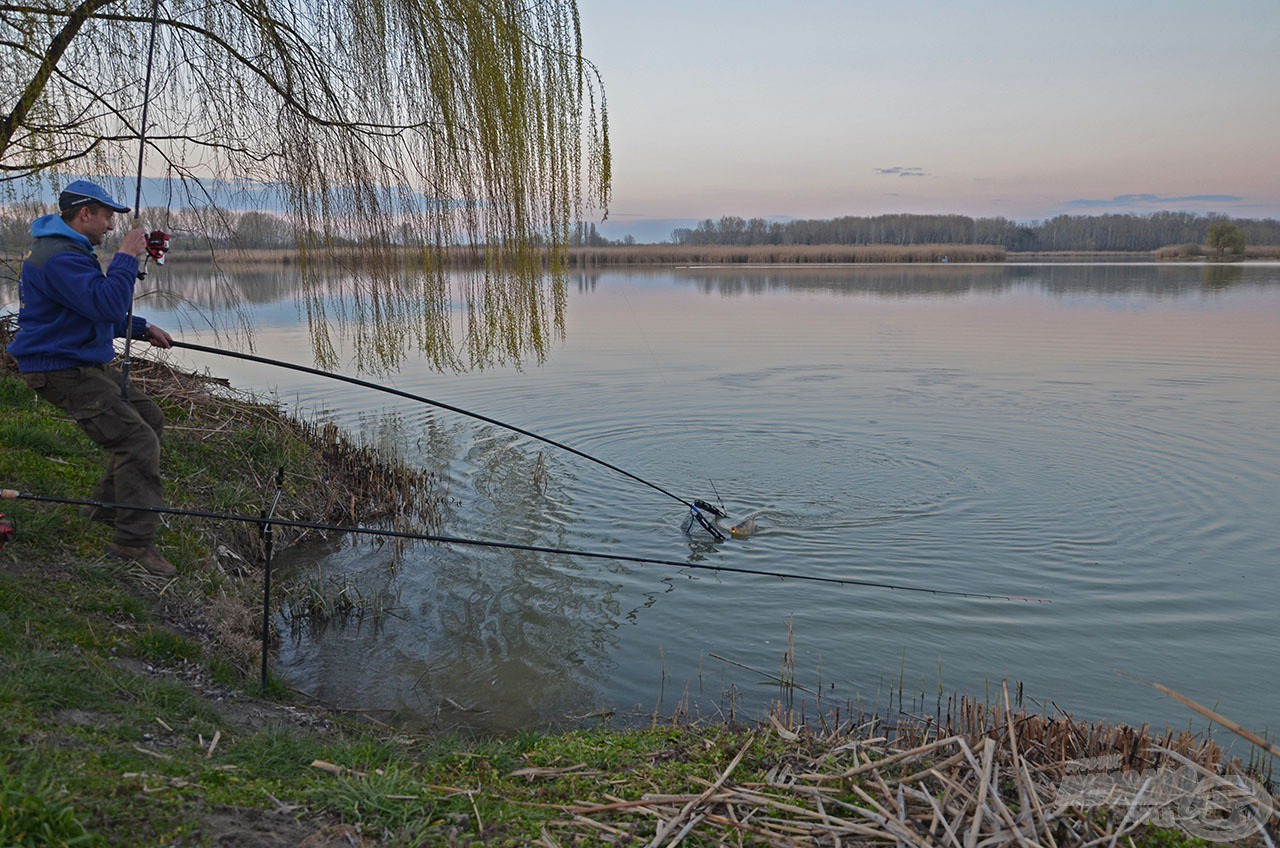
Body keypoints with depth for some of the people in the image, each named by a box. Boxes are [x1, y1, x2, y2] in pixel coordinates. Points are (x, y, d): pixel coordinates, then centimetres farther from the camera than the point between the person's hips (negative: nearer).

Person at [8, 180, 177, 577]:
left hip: (86, 363, 11)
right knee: (137, 439, -19)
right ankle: (134, 541, -17)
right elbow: (107, 306, -30)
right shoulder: (58, 257, -20)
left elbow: (98, 312, 27)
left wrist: (143, 329, 20)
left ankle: (107, 504, 25)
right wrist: (127, 257, -22)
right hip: (61, 370, -11)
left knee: (149, 418, 18)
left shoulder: (72, 251, 17)